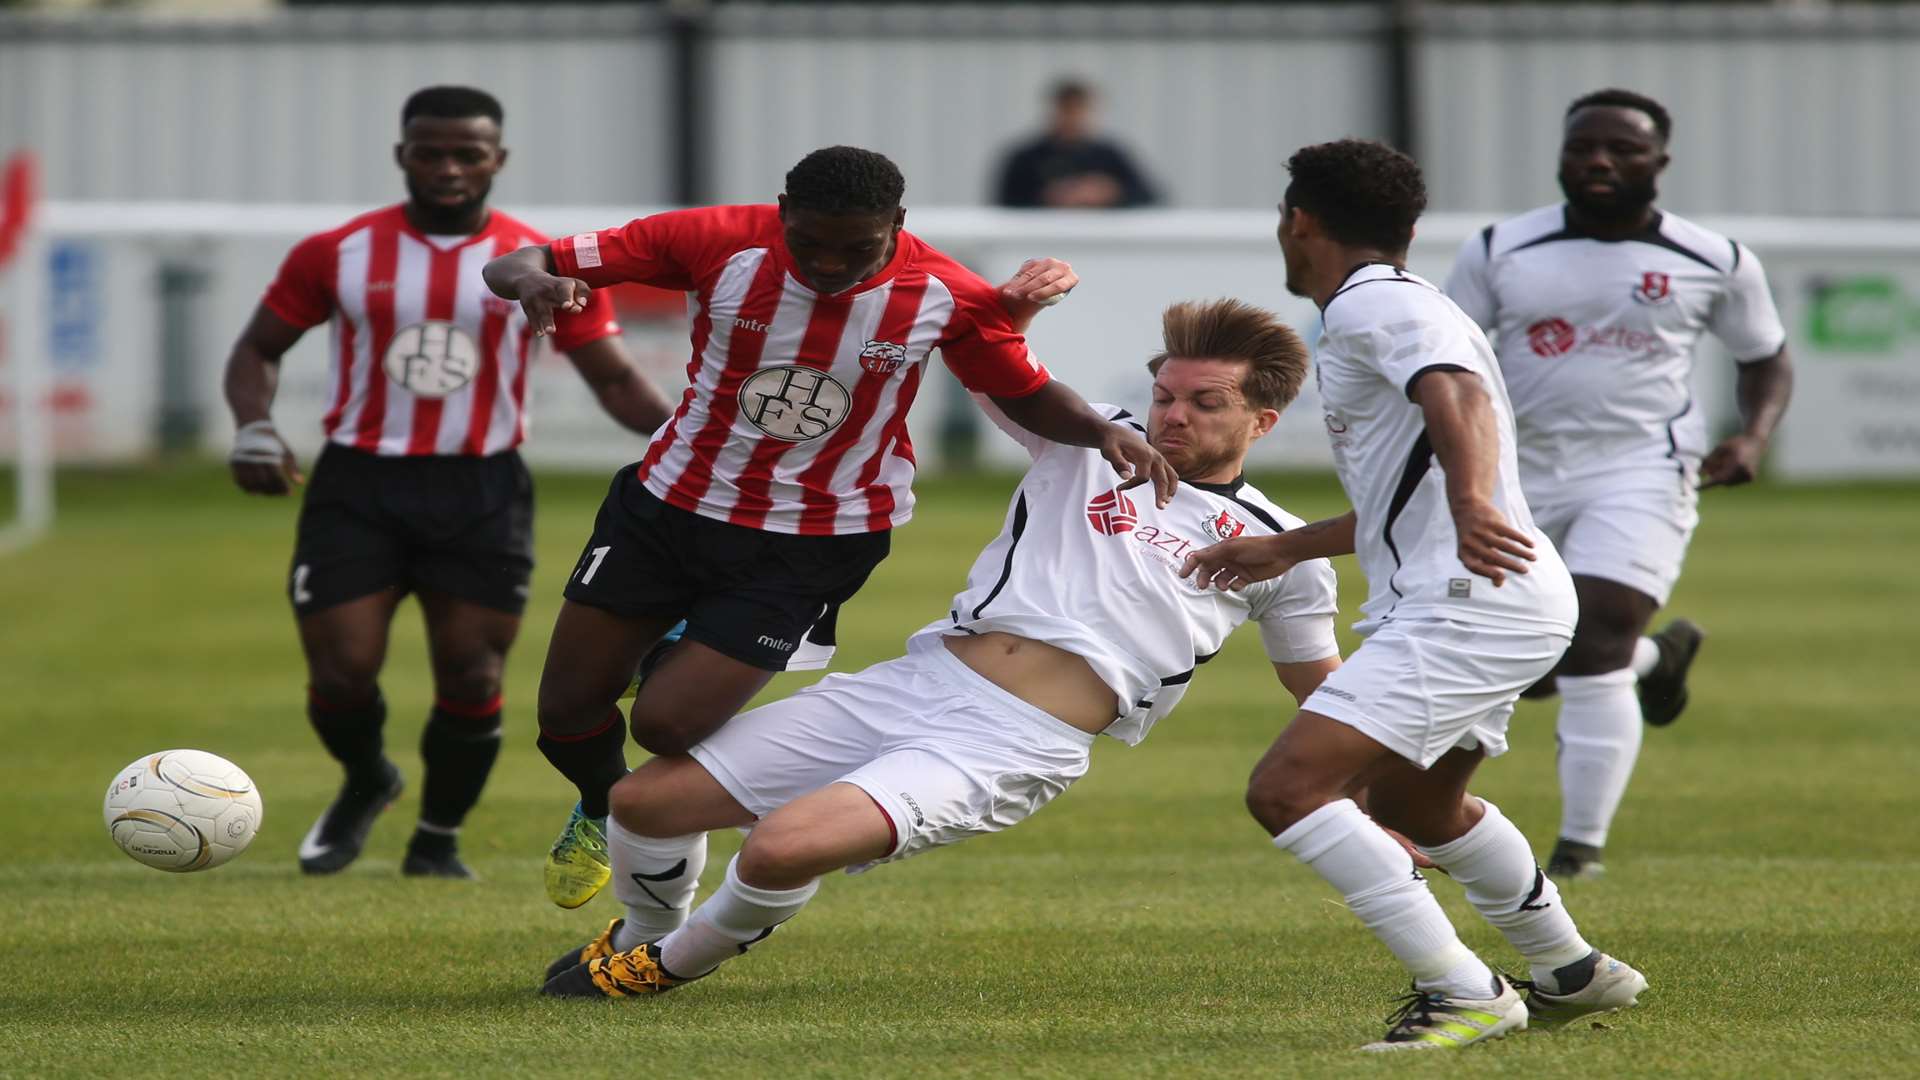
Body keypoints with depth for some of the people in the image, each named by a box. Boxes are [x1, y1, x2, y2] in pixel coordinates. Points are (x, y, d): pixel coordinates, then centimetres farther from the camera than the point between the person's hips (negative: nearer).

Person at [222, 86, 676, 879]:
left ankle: (438, 837, 21)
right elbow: (259, 347, 11)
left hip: (480, 494, 0)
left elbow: (614, 379, 2)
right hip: (358, 486, 0)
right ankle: (366, 783, 29)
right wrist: (254, 428, -8)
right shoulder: (337, 255, 1)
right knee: (340, 676, -4)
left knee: (471, 681, -1)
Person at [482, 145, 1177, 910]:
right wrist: (532, 279, -41)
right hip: (668, 504, 1)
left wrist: (1105, 432, -20)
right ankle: (603, 810, 42)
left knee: (667, 726, -14)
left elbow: (1026, 395, 1)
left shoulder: (946, 298, -16)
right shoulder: (720, 243, -18)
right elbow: (511, 267, -16)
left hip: (807, 550, -1)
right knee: (567, 712, 6)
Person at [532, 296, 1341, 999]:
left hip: (1016, 748, -4)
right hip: (919, 682, 4)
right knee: (645, 799, 0)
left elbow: (1321, 689, 21)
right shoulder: (1091, 438, 14)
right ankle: (642, 933, 32)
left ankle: (677, 962, 4)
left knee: (783, 848, -28)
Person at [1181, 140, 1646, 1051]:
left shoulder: (1374, 306, -10)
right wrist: (1284, 549, 40)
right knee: (1415, 801, 33)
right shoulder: (1395, 305, 23)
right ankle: (1570, 974, 45)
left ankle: (1462, 993, -20)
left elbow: (1460, 398, -31)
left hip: (1465, 607, -11)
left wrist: (1473, 503, -48)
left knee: (1287, 787, -19)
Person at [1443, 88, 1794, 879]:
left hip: (1639, 473, -3)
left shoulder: (1713, 263, 1)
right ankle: (1657, 656, 40)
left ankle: (1581, 845, -7)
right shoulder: (1499, 252, 2)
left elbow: (1766, 359, 14)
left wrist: (1753, 436, -5)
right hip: (1522, 477, 3)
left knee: (1592, 651, -18)